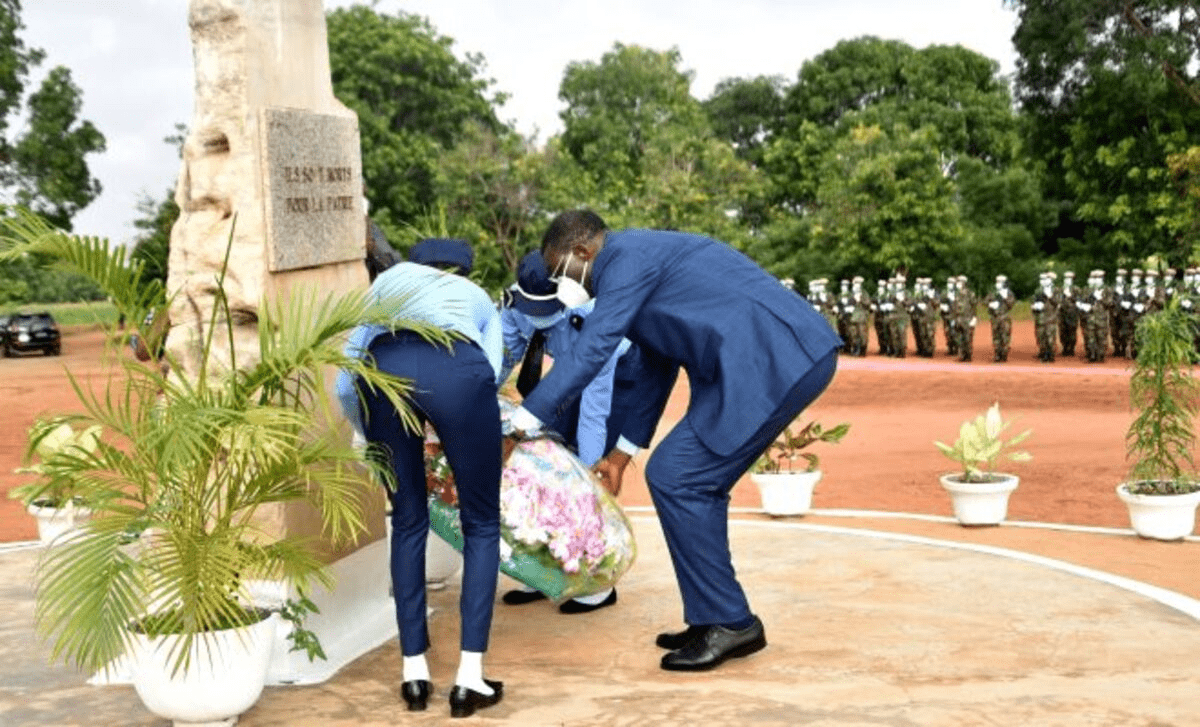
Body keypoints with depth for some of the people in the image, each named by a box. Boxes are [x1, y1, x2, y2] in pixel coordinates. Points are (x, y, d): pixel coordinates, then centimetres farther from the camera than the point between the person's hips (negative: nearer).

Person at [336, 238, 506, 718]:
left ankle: (414, 673, 22)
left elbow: (346, 384, 30)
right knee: (482, 525, 15)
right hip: (458, 368, -1)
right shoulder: (478, 299, 38)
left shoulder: (385, 287, 40)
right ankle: (470, 678, 10)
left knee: (408, 523, 21)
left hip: (383, 368, 2)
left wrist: (375, 442, 48)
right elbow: (488, 371, 20)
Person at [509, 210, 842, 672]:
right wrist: (622, 452, 37)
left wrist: (518, 426, -10)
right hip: (794, 357, 10)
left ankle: (730, 623, 2)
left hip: (773, 361, -10)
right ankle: (716, 618, 20)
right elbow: (655, 367, 31)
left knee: (675, 478, -6)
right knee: (694, 481, 14)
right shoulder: (645, 259, 24)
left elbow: (592, 349, -14)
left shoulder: (627, 256, -7)